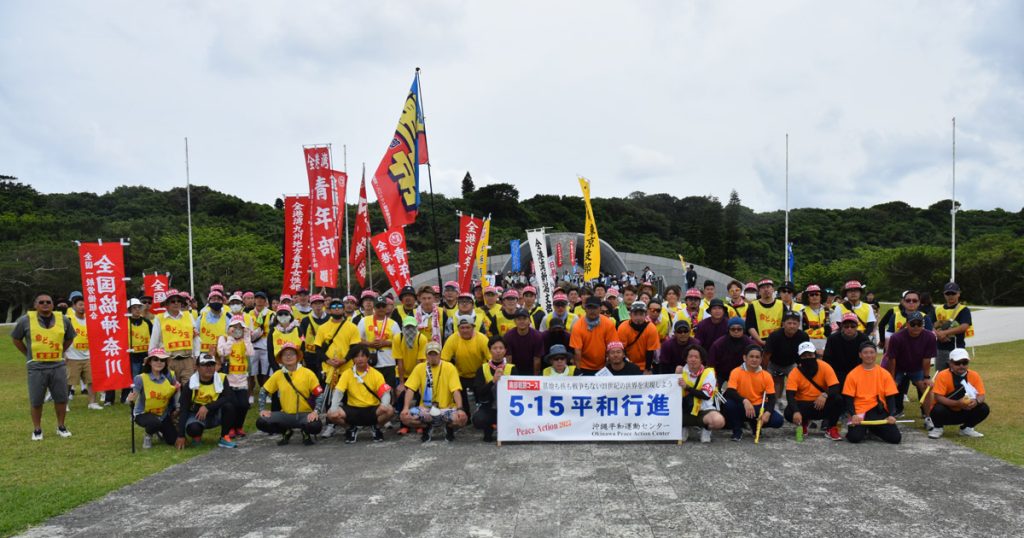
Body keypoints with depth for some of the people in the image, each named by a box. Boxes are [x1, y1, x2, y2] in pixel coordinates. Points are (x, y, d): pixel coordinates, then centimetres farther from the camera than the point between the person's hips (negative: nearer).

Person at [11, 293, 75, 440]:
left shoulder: (63, 319, 3)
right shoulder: (26, 319, -4)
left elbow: (69, 338, 19)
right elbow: (16, 338, 9)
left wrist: (60, 352, 11)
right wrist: (28, 354, 5)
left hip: (58, 366, 2)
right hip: (36, 367, -2)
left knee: (61, 398, 7)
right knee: (36, 401, 5)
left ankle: (61, 427, 22)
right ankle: (37, 429, 20)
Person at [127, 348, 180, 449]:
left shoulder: (169, 376, -12)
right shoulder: (141, 378, -22)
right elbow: (133, 398, -25)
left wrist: (177, 388, -20)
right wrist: (131, 399, -46)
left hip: (163, 414, 4)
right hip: (143, 413, -4)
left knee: (173, 440, 0)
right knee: (155, 422, -37)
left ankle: (159, 431, 35)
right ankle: (148, 436, 1)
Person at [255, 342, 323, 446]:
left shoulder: (308, 373, -6)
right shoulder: (278, 375, 2)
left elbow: (319, 394, -6)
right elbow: (263, 391, 13)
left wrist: (315, 411, -18)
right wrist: (263, 409, 1)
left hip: (305, 414, -3)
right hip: (286, 415, 3)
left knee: (315, 426, -34)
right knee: (261, 423, -16)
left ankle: (306, 433, 6)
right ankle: (286, 431, 12)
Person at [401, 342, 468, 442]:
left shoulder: (449, 367, -2)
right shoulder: (419, 368, 3)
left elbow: (456, 390, -10)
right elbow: (410, 389, -4)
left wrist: (460, 409, -25)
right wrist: (406, 408, -19)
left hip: (446, 409, -1)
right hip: (425, 409, 2)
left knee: (462, 418, -32)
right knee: (405, 416, -27)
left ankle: (449, 429, 7)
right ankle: (426, 428, 8)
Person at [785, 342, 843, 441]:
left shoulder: (825, 367, -10)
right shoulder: (795, 373, -13)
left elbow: (836, 388, -17)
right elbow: (790, 396, -23)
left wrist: (825, 395, -39)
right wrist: (796, 412, -41)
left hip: (823, 405, 0)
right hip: (803, 405, 0)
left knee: (838, 399, -30)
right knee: (788, 413, -30)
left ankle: (831, 429, -6)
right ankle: (803, 423, 9)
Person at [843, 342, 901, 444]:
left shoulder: (885, 374, 5)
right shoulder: (853, 374, 0)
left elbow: (890, 397, 4)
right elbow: (848, 399, -1)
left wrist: (891, 415, -12)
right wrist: (853, 415, -17)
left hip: (879, 411, 2)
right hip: (860, 412, -2)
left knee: (895, 438, -16)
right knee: (854, 437, -26)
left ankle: (873, 429, 15)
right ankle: (864, 428, 12)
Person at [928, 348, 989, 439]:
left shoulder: (974, 376, -7)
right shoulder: (942, 376, -20)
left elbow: (982, 395, -10)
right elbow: (938, 397, -25)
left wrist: (976, 401, -34)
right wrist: (957, 403, -38)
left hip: (964, 412, 4)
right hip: (946, 412, -4)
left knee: (984, 409, -17)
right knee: (938, 409, -35)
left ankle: (966, 428, 9)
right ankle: (937, 428, 0)